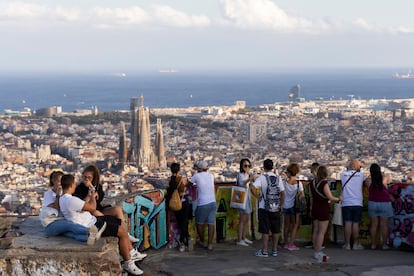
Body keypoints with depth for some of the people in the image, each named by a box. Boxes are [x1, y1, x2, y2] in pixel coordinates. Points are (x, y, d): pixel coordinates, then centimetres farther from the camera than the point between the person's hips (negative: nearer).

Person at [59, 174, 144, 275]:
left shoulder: (64, 199, 8)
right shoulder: (71, 200, -26)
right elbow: (92, 208, -21)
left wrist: (88, 197, 21)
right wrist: (93, 197, -2)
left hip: (92, 220, 11)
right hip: (91, 227, -11)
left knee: (121, 223, 13)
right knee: (122, 232, -14)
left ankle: (132, 253, 20)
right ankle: (128, 263, -1)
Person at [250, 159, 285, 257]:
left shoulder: (262, 178, -9)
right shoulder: (278, 178, 2)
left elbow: (252, 187, -22)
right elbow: (282, 193, 1)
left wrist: (257, 196, -8)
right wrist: (281, 205, 11)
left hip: (264, 208, -3)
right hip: (276, 208, 3)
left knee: (265, 231, 2)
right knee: (275, 230, 11)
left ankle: (264, 251, 6)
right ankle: (275, 250, 17)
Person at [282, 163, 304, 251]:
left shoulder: (284, 183, -8)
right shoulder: (299, 183, -11)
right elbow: (302, 195, -13)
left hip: (286, 206, 2)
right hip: (294, 206, -2)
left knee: (286, 225, 14)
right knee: (295, 225, 5)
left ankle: (286, 243, 22)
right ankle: (291, 244, 0)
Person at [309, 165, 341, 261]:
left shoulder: (312, 184, 5)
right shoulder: (324, 184, -16)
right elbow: (330, 197, -19)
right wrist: (338, 199, -2)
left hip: (315, 209, 7)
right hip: (323, 209, -7)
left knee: (316, 230, 13)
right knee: (322, 232, -3)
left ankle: (316, 251, 18)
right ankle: (318, 253, -4)